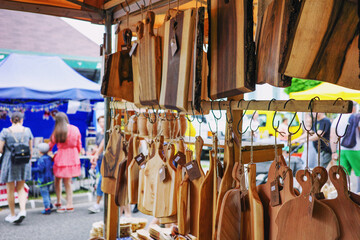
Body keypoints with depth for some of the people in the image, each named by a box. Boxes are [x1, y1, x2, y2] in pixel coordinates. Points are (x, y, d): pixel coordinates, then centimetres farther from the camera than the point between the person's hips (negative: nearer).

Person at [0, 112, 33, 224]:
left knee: (10, 190, 10)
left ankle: (12, 215, 18)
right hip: (24, 163, 3)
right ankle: (22, 210, -6)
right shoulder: (27, 130, 3)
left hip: (9, 162, -3)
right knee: (20, 188, 13)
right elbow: (30, 149, 7)